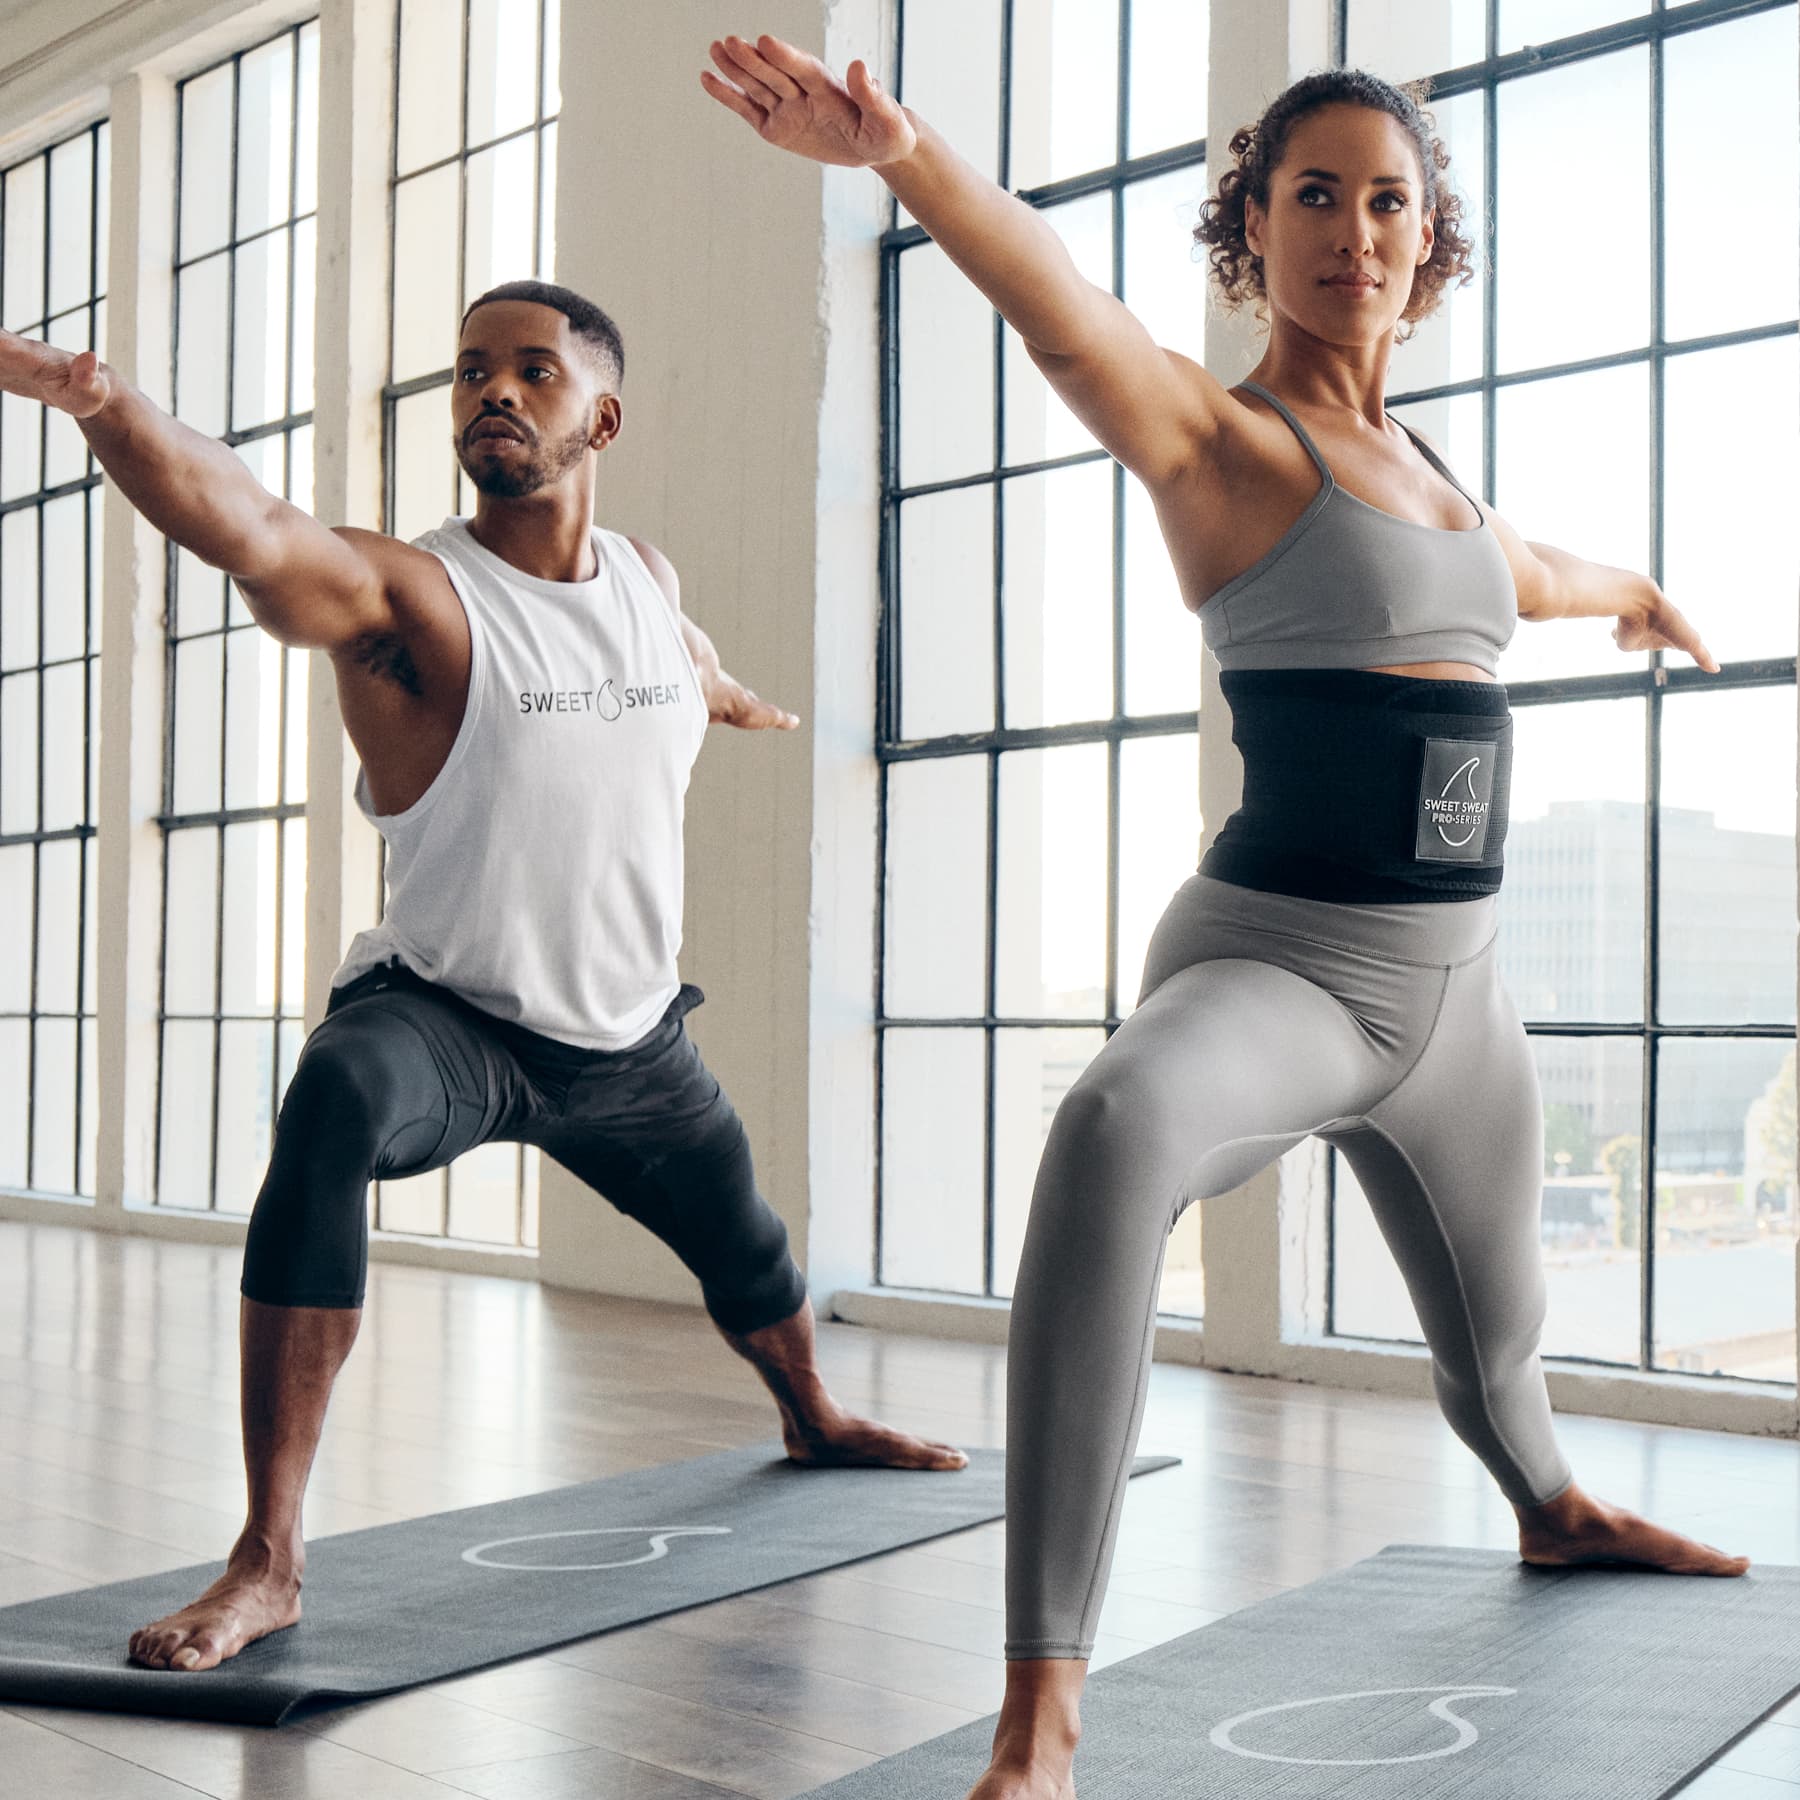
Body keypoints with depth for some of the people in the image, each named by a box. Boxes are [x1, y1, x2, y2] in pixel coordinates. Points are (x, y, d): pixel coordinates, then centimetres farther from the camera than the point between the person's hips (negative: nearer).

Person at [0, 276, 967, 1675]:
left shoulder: (647, 577, -2)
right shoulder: (402, 594, -20)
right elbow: (246, 528, -42)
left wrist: (744, 704, 47)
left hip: (632, 1035, 6)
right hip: (447, 1015, -5)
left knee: (747, 1255, 25)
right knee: (337, 1107, -39)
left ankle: (815, 1416, 62)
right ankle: (268, 1560, -32)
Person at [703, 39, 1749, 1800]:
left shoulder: (1420, 463, 13)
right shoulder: (1221, 437, -9)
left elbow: (1529, 571, 37)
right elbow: (1069, 318, -31)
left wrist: (1632, 593, 58)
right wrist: (897, 146, -50)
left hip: (1450, 984, 7)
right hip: (1272, 960, -7)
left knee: (1493, 1340, 25)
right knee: (1119, 1130, -41)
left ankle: (1551, 1508, 62)